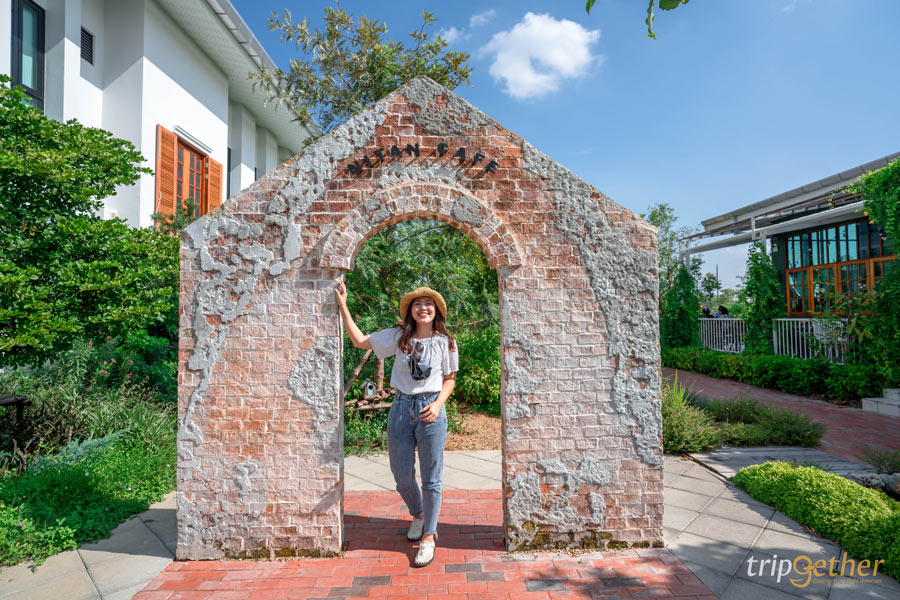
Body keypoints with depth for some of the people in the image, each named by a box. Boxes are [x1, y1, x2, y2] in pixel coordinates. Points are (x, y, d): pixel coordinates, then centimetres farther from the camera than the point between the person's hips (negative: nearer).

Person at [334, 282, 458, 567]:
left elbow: (450, 379, 7)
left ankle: (429, 537, 21)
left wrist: (437, 404, -10)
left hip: (430, 410, -2)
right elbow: (360, 341, 8)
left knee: (431, 479, 3)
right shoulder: (398, 336, 1)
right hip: (401, 407, 2)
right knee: (402, 476, 12)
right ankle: (418, 515, 42)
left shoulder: (445, 342, -1)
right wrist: (343, 306, 5)